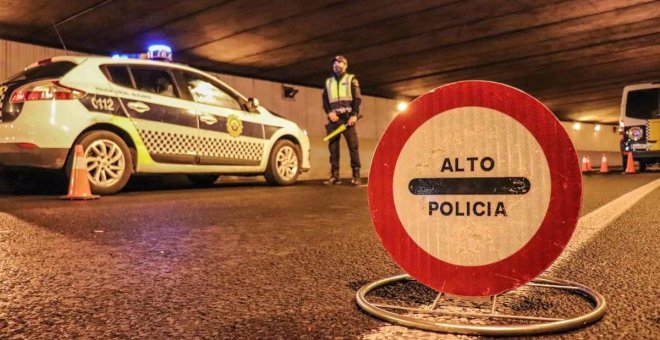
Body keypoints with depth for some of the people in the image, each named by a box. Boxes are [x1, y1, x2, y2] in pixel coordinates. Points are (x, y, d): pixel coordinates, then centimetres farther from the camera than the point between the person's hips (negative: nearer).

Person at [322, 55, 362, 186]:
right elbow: (325, 100, 14)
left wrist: (354, 115, -12)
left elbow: (357, 98, 1)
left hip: (347, 117, -3)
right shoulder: (328, 81, 21)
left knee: (353, 146, -9)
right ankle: (335, 175, 1)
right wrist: (329, 112, -6)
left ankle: (356, 176, -9)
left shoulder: (351, 79, 11)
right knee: (333, 147, -1)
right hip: (333, 118, 4)